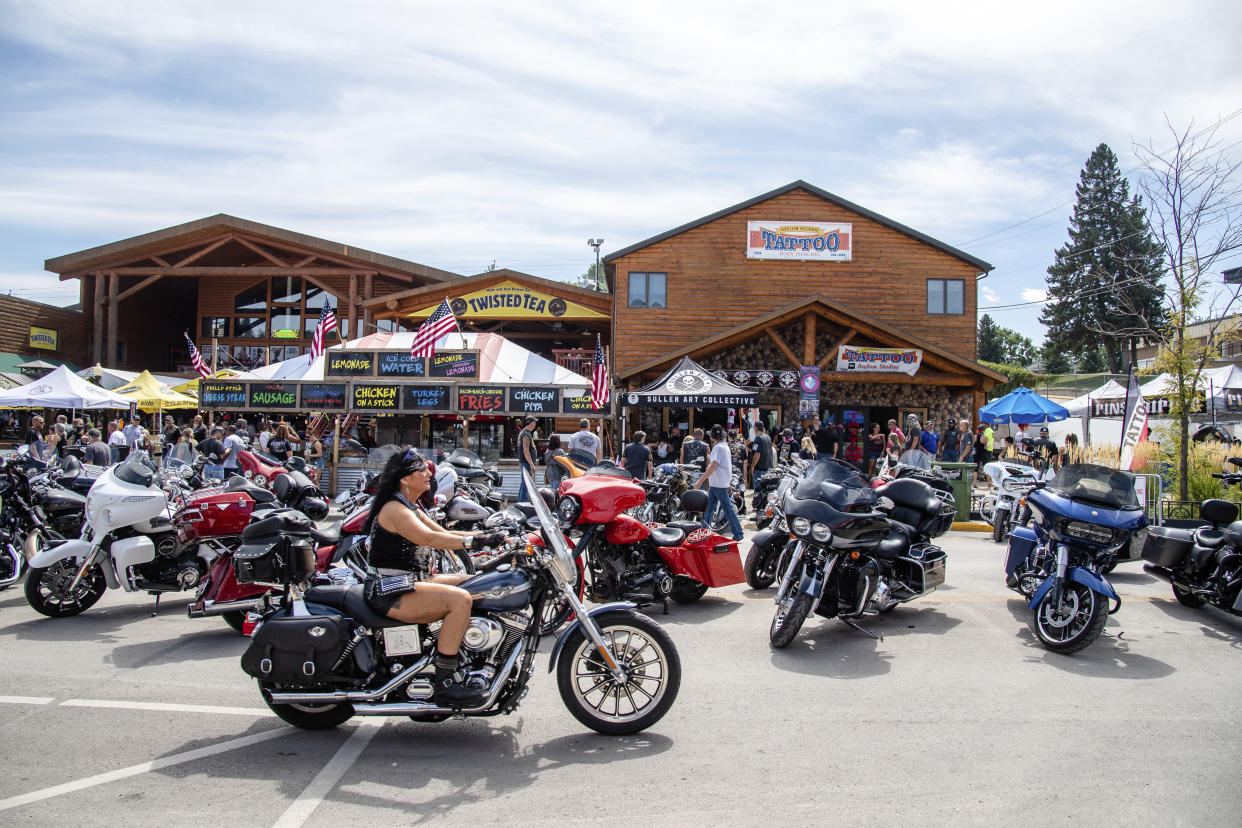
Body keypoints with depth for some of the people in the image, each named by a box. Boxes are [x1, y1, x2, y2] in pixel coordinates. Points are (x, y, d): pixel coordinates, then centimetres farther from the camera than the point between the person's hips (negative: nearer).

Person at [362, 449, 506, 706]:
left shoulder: (412, 507, 18)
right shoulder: (394, 509, -15)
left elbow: (444, 534, 16)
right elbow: (429, 538, -30)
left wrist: (488, 534, 4)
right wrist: (474, 541, -36)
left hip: (411, 581, 11)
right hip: (390, 592, -11)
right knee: (459, 599, -26)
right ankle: (445, 682, -22)